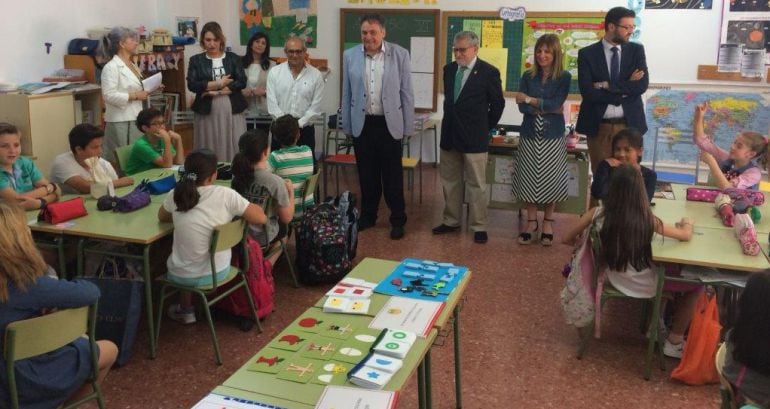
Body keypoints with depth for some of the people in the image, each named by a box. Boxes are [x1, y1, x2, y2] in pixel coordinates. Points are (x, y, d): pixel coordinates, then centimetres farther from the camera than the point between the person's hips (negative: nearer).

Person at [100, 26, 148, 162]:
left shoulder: (133, 66, 15)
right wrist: (135, 96, -18)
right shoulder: (111, 67, -12)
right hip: (121, 122, -9)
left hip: (135, 119, 9)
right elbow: (109, 96, -21)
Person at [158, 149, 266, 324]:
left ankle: (186, 310, 44)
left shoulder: (175, 195, -10)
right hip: (218, 272, -1)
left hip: (182, 275, 1)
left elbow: (162, 217, 12)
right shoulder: (226, 195, -18)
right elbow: (261, 218, -9)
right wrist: (239, 209, 8)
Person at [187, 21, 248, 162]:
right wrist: (219, 83, -8)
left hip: (232, 110, 0)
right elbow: (192, 85, -4)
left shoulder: (233, 58, 8)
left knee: (235, 149, -2)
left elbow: (241, 82, -3)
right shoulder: (196, 60, 8)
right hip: (207, 112, 0)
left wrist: (216, 91, -10)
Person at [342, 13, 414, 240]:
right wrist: (347, 126, 6)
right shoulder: (350, 56, 1)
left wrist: (408, 127, -3)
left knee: (392, 175, 5)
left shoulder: (400, 54, -4)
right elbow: (347, 93, 6)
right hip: (362, 124, 2)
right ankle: (367, 216, 27)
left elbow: (407, 92, -2)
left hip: (389, 123, -2)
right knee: (366, 174, 12)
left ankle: (398, 220, 18)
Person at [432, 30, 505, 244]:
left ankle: (478, 226, 11)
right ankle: (451, 221, 25)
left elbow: (498, 104, 0)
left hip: (474, 138, -6)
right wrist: (453, 121, 15)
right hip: (450, 135, 6)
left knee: (476, 184, 2)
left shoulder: (489, 72, -8)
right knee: (450, 181, 13)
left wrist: (485, 127, 5)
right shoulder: (449, 69, 8)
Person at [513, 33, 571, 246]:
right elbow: (522, 107, -4)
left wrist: (530, 100, -10)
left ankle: (548, 222, 20)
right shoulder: (528, 76, 5)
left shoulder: (564, 77, -1)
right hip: (530, 134, 2)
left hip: (552, 135, -2)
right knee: (528, 179, 5)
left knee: (550, 179, 5)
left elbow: (555, 103, -13)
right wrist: (546, 108, -14)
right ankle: (531, 221, 19)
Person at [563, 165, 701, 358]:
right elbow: (686, 236, -8)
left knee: (668, 268, 30)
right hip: (644, 286, -4)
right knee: (697, 284, 17)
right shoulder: (646, 219, -23)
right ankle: (674, 343, 23)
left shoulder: (598, 213, -16)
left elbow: (568, 240, -2)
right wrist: (687, 222, 15)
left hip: (615, 280, 5)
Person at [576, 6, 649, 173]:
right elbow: (587, 92, -14)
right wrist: (626, 89, -13)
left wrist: (606, 86, -15)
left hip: (629, 124, 2)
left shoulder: (636, 50, 5)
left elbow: (642, 85, -8)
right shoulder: (587, 53, -3)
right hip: (598, 126, -1)